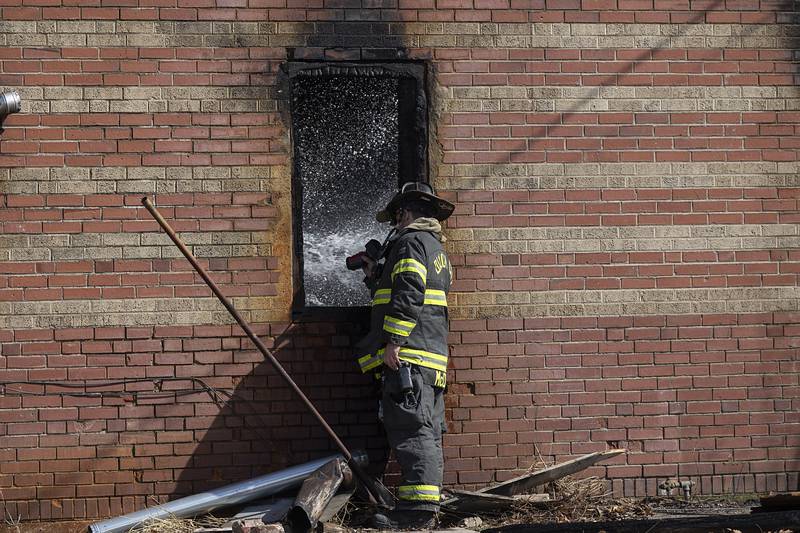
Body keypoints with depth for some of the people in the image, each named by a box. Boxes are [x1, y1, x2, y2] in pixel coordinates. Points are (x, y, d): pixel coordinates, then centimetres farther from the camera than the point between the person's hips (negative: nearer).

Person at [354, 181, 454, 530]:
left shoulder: (411, 242, -3)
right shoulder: (438, 250, 28)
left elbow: (409, 295, -17)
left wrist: (393, 342, -21)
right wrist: (375, 277, 34)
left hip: (408, 355, -10)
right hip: (432, 359, 10)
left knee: (410, 429, -14)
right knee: (427, 433, 7)